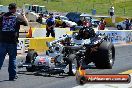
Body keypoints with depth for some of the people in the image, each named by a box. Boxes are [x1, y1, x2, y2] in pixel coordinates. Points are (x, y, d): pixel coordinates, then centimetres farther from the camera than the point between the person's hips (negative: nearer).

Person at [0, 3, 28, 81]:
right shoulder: (18, 17, 0)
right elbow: (26, 23, 14)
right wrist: (24, 16, 30)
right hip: (12, 41, -2)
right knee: (12, 59, 9)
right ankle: (12, 76, 12)